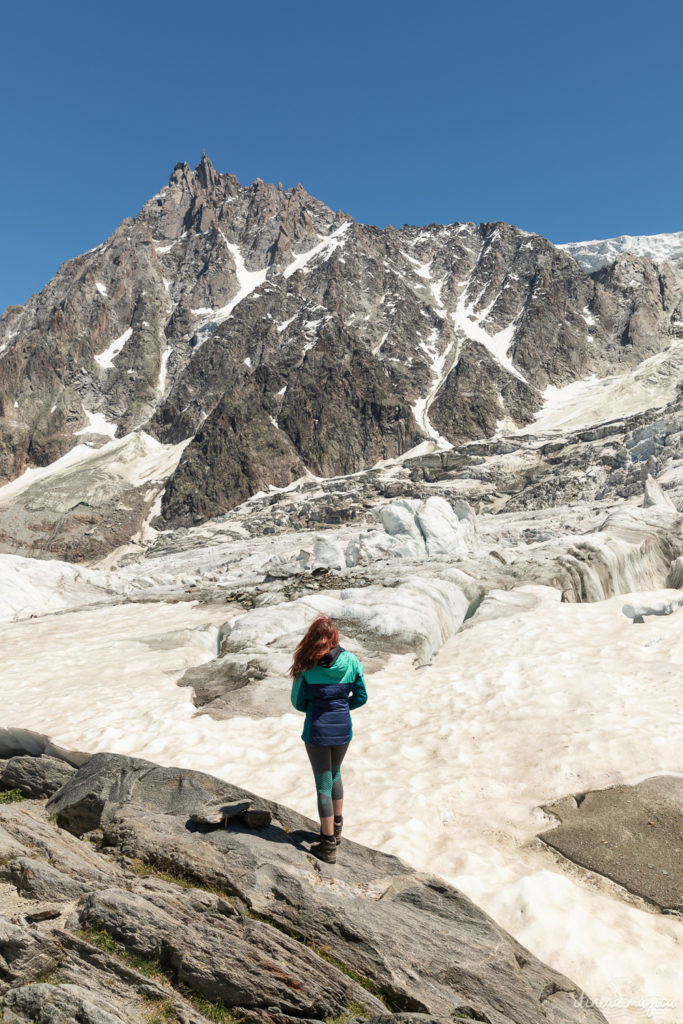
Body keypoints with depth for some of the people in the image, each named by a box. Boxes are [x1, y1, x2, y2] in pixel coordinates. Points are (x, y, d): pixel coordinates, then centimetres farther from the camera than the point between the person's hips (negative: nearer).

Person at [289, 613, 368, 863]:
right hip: (343, 729, 3)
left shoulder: (306, 665, -12)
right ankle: (336, 827, 41)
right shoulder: (351, 661, -6)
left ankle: (329, 846, 19)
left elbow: (298, 702, -5)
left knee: (323, 784, 9)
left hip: (317, 730, -3)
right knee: (335, 774, 27)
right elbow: (361, 697, 2)